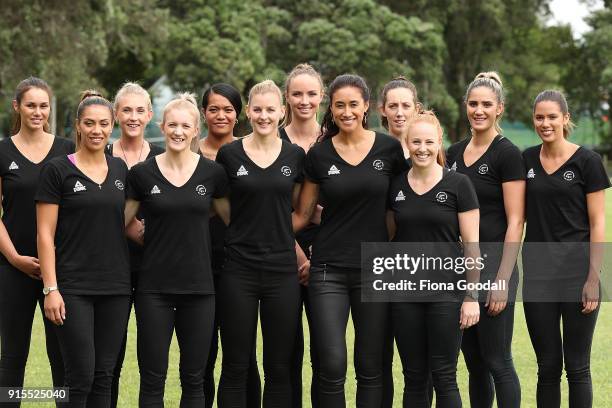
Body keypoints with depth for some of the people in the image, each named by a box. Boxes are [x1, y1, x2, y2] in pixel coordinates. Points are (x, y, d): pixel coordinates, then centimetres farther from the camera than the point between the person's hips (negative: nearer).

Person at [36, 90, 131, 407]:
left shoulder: (121, 170, 10)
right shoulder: (57, 170, -4)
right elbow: (45, 234, -6)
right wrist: (50, 288, -12)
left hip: (116, 286, 5)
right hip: (73, 288, -4)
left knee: (104, 376, 6)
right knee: (81, 376, -7)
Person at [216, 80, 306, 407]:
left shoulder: (296, 156, 5)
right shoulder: (229, 154, 0)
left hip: (282, 270, 2)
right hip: (238, 268, -2)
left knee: (279, 367, 6)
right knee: (235, 366, 2)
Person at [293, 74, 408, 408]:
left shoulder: (390, 149, 0)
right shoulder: (319, 155, 2)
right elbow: (302, 214, 8)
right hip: (328, 270, 0)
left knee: (370, 367, 7)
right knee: (332, 366, -8)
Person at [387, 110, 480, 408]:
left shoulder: (458, 185, -4)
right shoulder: (395, 186, 7)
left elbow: (471, 244, -4)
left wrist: (471, 296, -8)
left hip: (446, 292, -3)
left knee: (443, 377, -2)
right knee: (413, 377, 7)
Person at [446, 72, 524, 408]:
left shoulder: (507, 154, -9)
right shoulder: (455, 153, 12)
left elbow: (515, 222, -13)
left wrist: (503, 280, -17)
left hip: (492, 261, -7)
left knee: (497, 362, -2)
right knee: (473, 362, 11)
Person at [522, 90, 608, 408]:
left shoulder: (586, 161, -4)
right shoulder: (527, 160, 8)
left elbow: (597, 223, -6)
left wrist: (593, 278, -11)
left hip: (577, 273, -4)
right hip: (537, 275, 4)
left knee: (576, 367, 1)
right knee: (547, 366, 8)